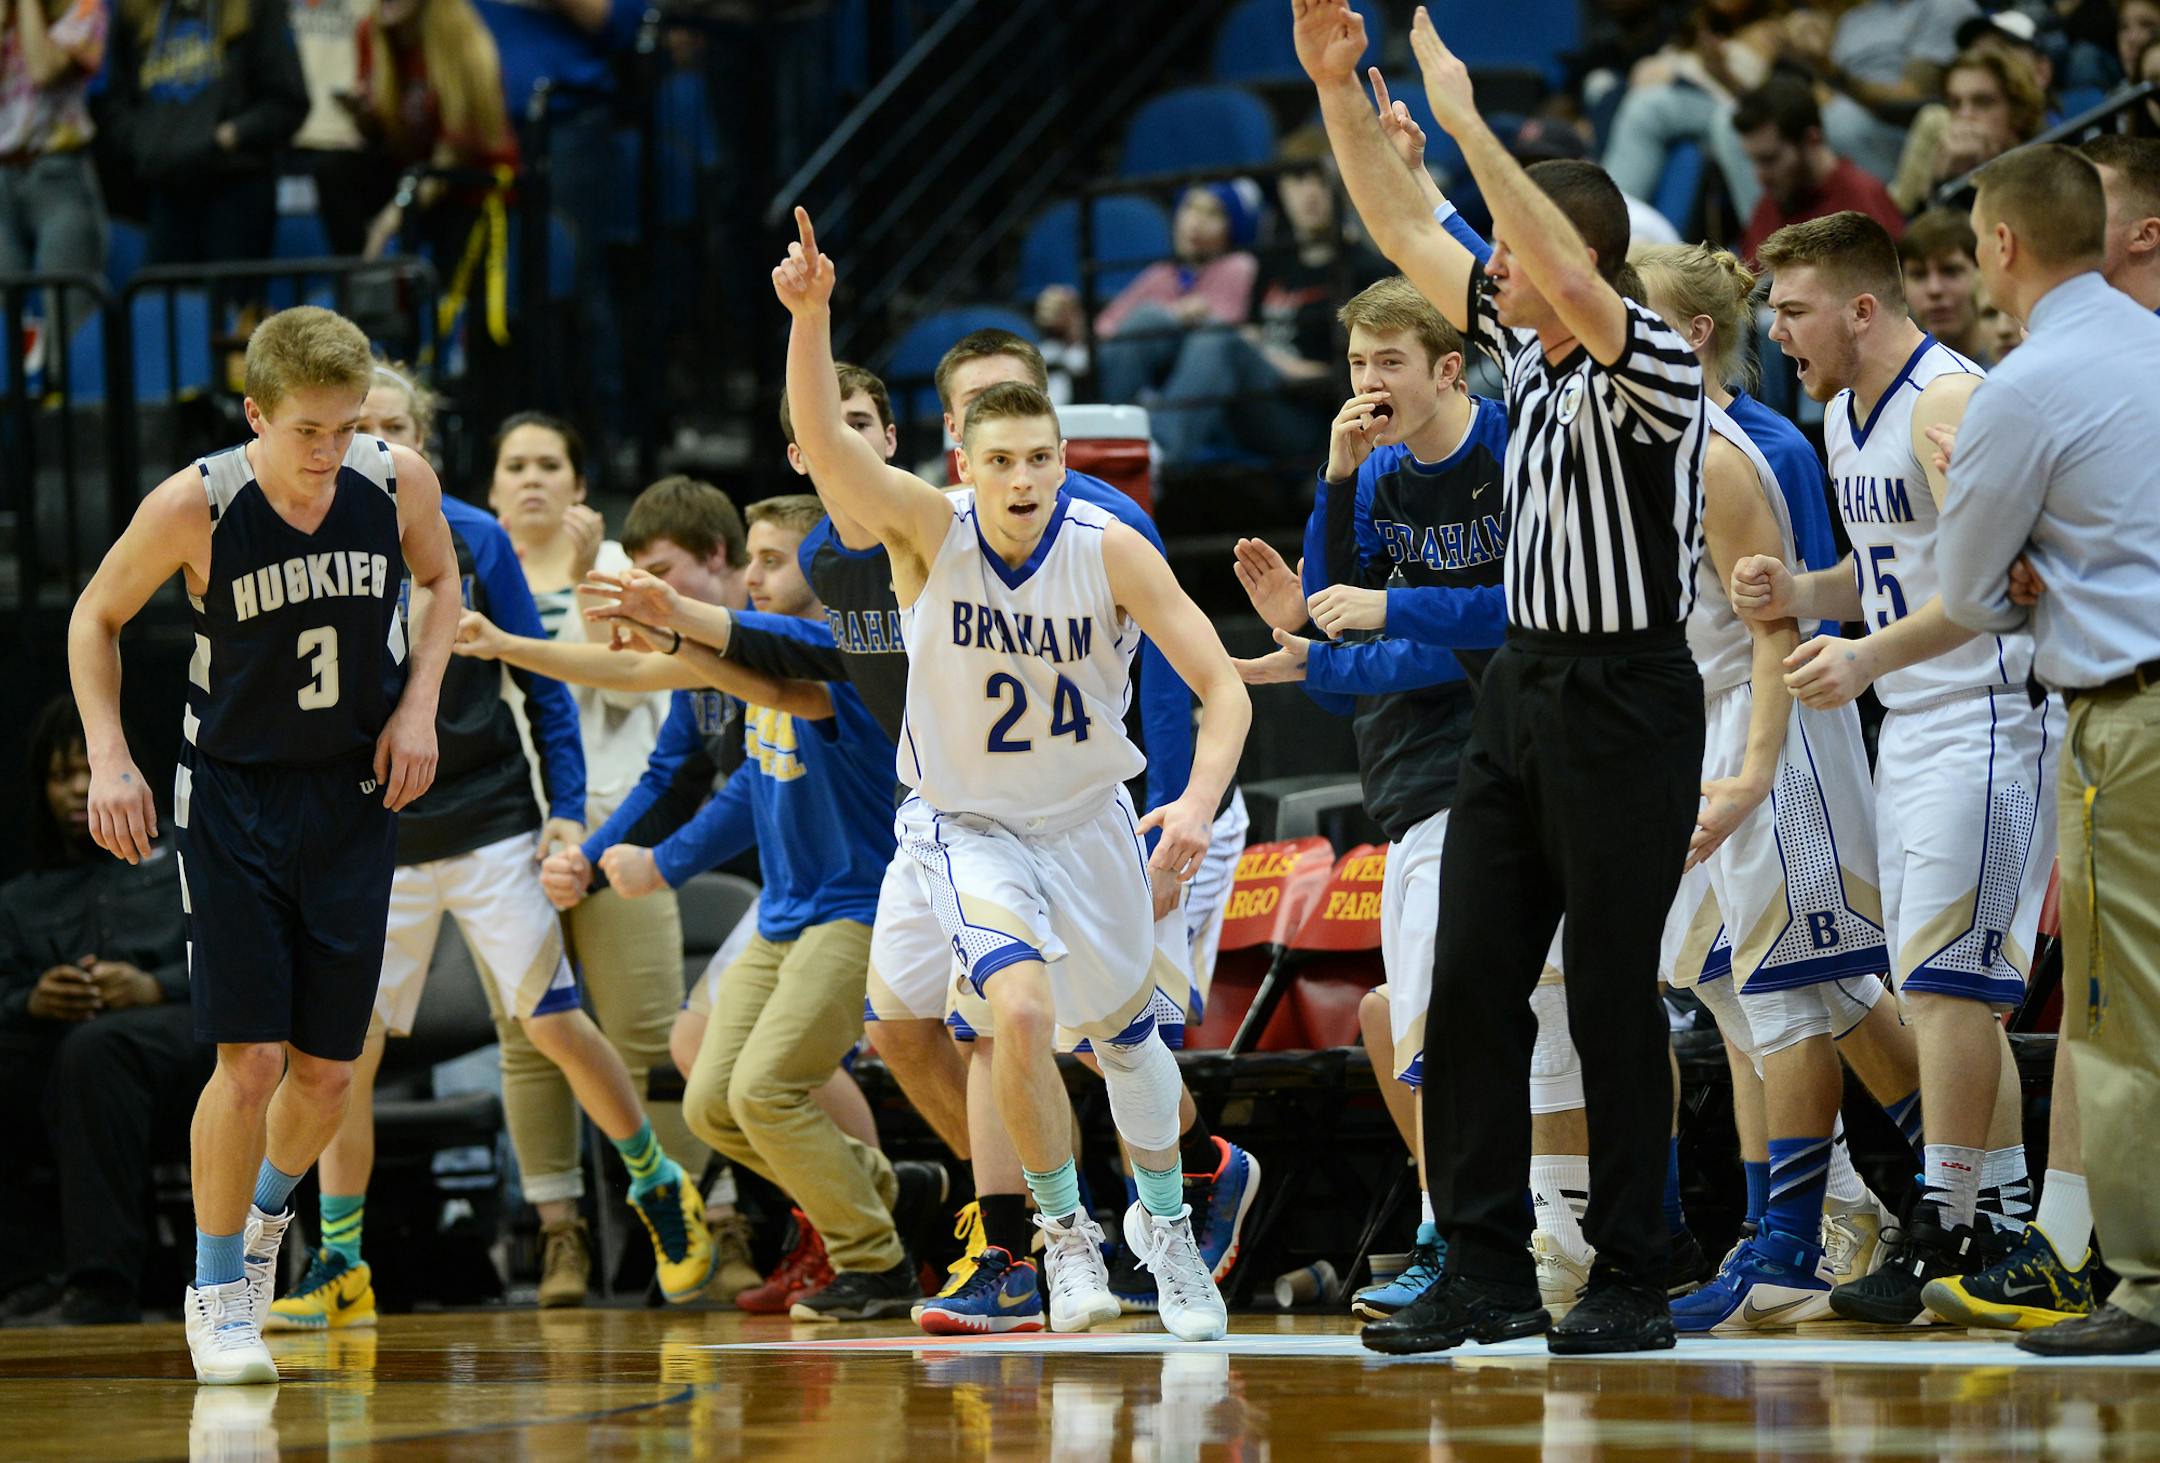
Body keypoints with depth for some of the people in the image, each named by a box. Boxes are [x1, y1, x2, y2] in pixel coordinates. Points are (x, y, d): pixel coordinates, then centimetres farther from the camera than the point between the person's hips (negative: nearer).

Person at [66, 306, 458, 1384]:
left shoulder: (399, 481, -11)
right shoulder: (196, 505, -19)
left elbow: (439, 579, 11)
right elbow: (98, 616, -2)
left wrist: (419, 705, -3)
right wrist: (108, 758, -12)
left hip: (355, 798, 3)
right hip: (234, 798, -3)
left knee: (328, 1071, 6)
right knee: (251, 1061, -11)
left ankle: (266, 1211, 38)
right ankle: (217, 1293, 8)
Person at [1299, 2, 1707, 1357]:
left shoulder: (1655, 364, -11)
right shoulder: (1527, 348, 11)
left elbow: (1572, 277, -30)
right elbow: (1405, 231, 15)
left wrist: (1466, 121, -30)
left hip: (1626, 700, -8)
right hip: (1522, 688, 8)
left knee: (1614, 995, -4)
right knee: (1472, 982, 3)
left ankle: (1633, 1283, 3)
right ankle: (1485, 1269, 5)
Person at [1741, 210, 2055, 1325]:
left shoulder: (1947, 402, -16)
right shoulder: (1843, 416, 14)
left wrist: (1870, 655, -32)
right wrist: (1796, 594, 6)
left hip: (1987, 722, -10)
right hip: (1912, 731, 10)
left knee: (1944, 983, -12)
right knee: (1947, 991, 10)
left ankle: (1937, 1233, -9)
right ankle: (2002, 1228, 15)